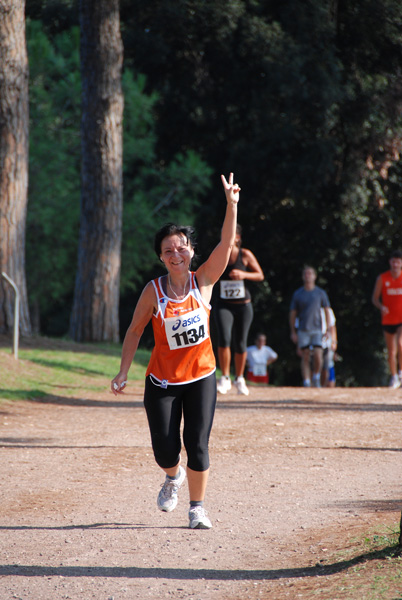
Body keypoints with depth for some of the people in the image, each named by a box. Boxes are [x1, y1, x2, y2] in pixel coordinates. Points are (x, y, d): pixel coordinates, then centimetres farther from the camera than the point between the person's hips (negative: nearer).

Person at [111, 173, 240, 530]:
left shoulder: (204, 281, -6)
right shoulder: (153, 292, -9)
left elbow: (227, 243, -16)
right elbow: (135, 330, 1)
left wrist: (232, 205, -28)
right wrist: (124, 372, -3)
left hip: (201, 377, 0)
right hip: (162, 380, 0)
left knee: (197, 446, -5)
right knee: (164, 449, -3)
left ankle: (197, 507, 13)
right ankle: (174, 476, 33)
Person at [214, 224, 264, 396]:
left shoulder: (245, 255, -2)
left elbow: (260, 275, 0)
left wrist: (244, 274, -16)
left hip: (243, 305, 0)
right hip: (223, 305, 0)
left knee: (240, 343, 5)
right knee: (224, 338, -22)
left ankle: (240, 379, 25)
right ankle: (225, 378, -12)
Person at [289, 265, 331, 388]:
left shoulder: (320, 293, 6)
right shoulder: (297, 294, 7)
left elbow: (327, 311, 10)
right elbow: (293, 314, 9)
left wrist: (327, 329, 2)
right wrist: (293, 332, 3)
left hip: (317, 329, -1)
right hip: (303, 330, 1)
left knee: (318, 356, -12)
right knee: (305, 357, -2)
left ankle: (316, 378, 11)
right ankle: (306, 382, 2)